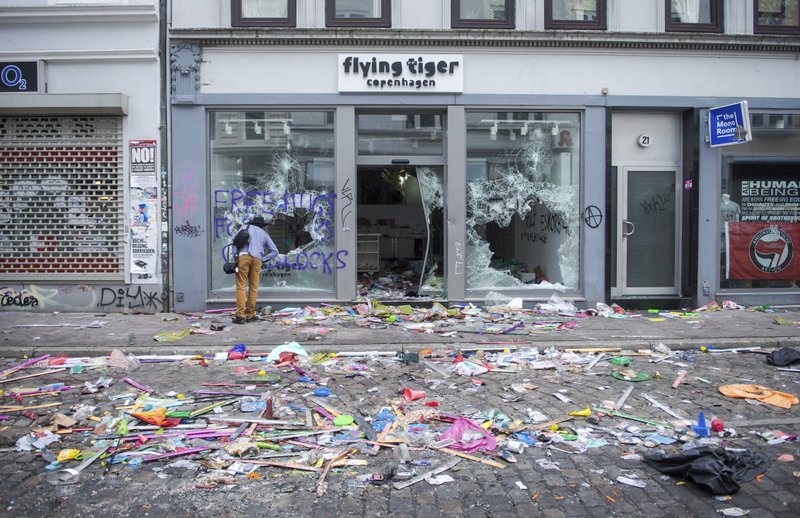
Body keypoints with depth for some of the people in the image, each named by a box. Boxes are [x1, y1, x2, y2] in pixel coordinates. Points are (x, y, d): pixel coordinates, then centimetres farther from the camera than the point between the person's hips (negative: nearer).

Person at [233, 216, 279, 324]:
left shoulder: (248, 227, 21)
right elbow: (275, 251, 18)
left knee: (241, 286, -5)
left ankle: (240, 316, -12)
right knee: (253, 287, 8)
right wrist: (263, 259, 15)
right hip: (257, 259, 2)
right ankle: (250, 315, 9)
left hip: (243, 256, -2)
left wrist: (236, 254, 6)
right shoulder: (265, 234, 26)